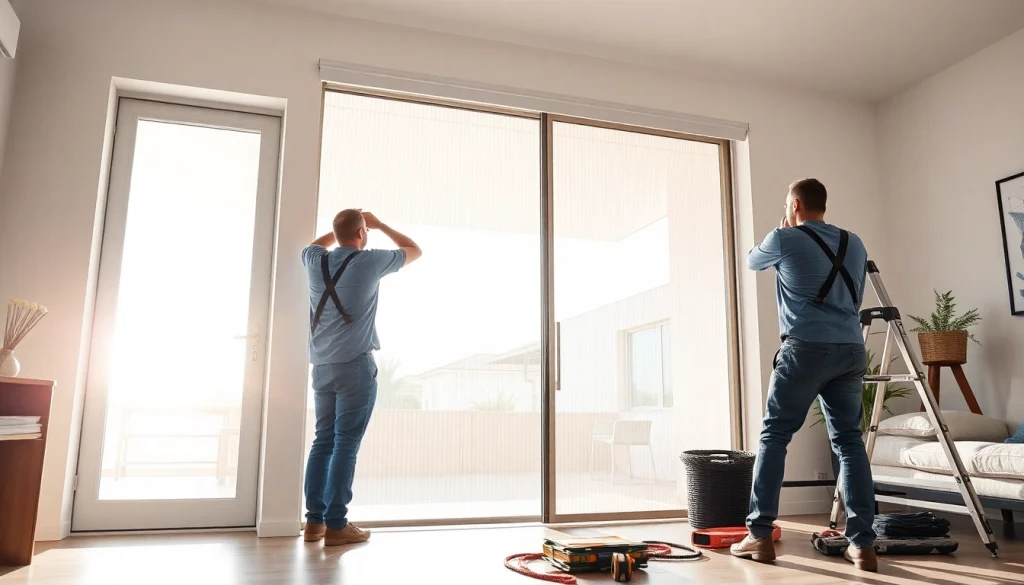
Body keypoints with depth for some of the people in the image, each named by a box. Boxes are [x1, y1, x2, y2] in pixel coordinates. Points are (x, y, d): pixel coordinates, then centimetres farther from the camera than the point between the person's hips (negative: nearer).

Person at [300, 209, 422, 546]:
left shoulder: (316, 262, 8)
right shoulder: (370, 261, -5)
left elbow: (316, 245, 35)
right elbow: (414, 251, 11)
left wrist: (342, 228, 34)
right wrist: (381, 225, 20)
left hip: (322, 367, 6)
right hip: (355, 366, -6)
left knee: (322, 442, 9)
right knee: (346, 445, -4)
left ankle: (314, 521, 12)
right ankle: (336, 525, -1)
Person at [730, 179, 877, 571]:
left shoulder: (785, 239, 1)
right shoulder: (854, 244, 17)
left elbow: (752, 261, 21)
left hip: (807, 348, -5)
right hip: (852, 350, 6)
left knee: (773, 436, 1)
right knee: (849, 441, 8)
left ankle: (760, 536, 1)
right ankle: (862, 544, 6)